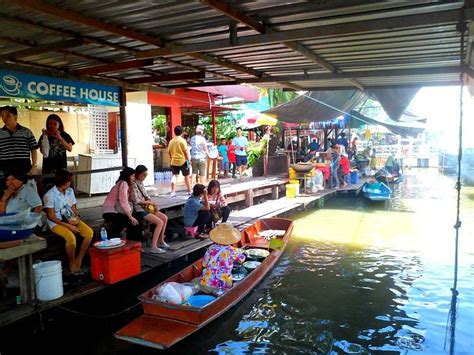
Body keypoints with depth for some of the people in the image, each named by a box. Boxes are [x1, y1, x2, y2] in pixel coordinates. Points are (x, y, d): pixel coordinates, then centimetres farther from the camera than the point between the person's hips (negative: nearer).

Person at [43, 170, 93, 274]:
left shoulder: (70, 191, 6)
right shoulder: (50, 195, -12)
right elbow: (51, 216, -13)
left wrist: (76, 218, -8)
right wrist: (68, 226, -19)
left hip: (71, 220, 6)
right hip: (57, 223, -6)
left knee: (89, 232, -19)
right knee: (71, 237, -32)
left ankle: (79, 259, -3)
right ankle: (72, 263, -7)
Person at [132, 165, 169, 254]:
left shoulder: (140, 183, 12)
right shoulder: (134, 184, -16)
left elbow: (146, 196, 18)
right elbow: (136, 201, -22)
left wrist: (153, 203, 0)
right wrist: (150, 202, -13)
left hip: (146, 207, 9)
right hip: (139, 210, -9)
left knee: (165, 218, 5)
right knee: (160, 222, -20)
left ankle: (160, 241, 16)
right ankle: (153, 247, -18)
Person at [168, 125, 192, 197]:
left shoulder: (171, 141, 4)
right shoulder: (182, 141, -11)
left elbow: (169, 152, 10)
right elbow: (186, 151, -11)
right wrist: (189, 159, -2)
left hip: (174, 162, 4)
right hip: (183, 161, -4)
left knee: (175, 176, 7)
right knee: (186, 176, 10)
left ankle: (173, 192, -2)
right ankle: (189, 191, 21)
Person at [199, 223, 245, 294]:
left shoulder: (211, 248, 1)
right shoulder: (232, 251, -2)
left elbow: (204, 264, 10)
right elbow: (242, 259, 18)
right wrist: (238, 251, 37)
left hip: (206, 283, 2)